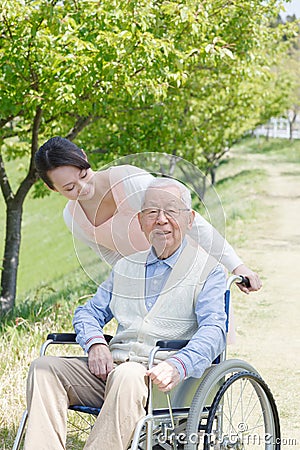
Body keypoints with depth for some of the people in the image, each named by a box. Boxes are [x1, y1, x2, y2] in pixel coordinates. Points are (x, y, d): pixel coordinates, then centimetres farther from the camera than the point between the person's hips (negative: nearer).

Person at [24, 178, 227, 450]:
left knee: (127, 376, -39)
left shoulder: (208, 271, 6)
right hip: (112, 364, 6)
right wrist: (95, 343, 0)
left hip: (160, 377, -6)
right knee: (44, 368, -17)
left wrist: (177, 366, -28)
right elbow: (89, 311, 25)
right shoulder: (126, 267, 25)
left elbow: (214, 331, -8)